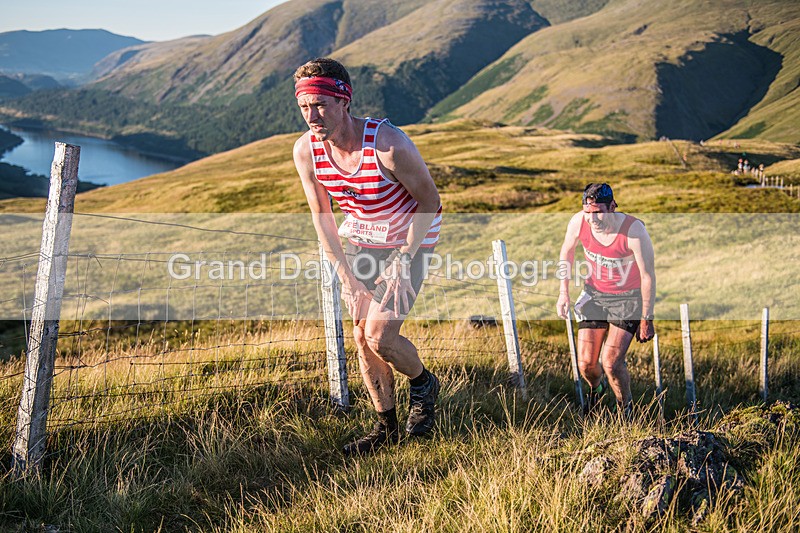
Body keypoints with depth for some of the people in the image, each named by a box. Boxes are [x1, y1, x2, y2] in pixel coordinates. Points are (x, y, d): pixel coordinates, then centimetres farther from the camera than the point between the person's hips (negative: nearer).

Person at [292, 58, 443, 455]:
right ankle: (387, 426, 22)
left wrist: (403, 263, -19)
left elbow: (429, 200, -18)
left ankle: (423, 384, 19)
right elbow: (321, 216, -4)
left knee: (380, 336, -14)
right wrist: (346, 277, -8)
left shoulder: (388, 144, -32)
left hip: (411, 238, -5)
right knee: (361, 337, 4)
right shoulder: (305, 150, -17)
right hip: (361, 236, 5)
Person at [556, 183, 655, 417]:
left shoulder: (634, 231, -28)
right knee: (586, 364, 1)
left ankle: (625, 407, 16)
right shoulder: (578, 222, -18)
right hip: (594, 294, 4)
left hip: (628, 298, -3)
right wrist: (564, 292, 2)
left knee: (611, 363, -15)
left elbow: (648, 276, -16)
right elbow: (567, 250, 5)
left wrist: (646, 319, -11)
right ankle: (596, 388, 39)